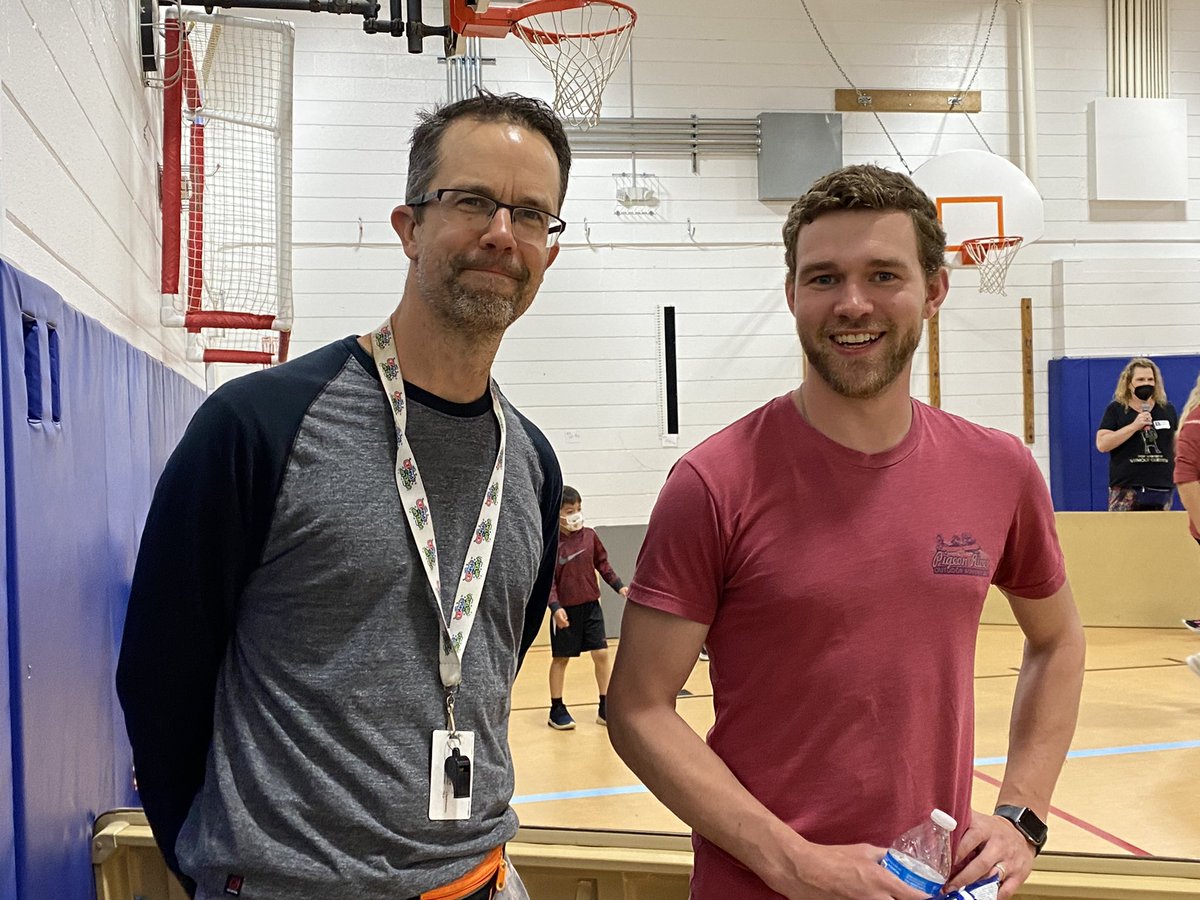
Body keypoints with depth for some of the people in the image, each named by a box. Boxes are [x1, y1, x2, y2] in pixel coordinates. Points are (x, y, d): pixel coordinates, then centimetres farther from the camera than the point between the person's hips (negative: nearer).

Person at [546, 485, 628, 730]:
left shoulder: (590, 536, 1)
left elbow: (602, 563, 12)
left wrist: (619, 585, 4)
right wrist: (555, 606, -22)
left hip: (590, 605, 4)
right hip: (566, 609, -4)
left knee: (602, 654, 2)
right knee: (561, 658, 9)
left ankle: (606, 708, 12)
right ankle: (557, 709, 22)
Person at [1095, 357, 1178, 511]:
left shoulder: (1167, 410, 13)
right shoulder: (1116, 410, 2)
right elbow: (1102, 444, -10)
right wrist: (1134, 426, -16)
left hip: (1162, 490, 4)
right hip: (1126, 491, -4)